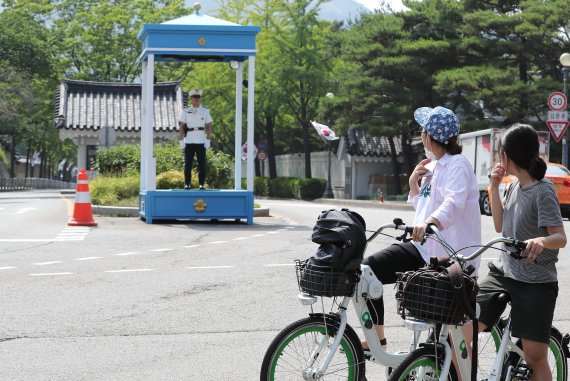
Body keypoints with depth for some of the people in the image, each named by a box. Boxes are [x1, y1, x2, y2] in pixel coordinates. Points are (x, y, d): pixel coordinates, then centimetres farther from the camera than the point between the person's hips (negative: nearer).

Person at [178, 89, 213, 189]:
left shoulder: (205, 111, 7)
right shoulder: (186, 111, 5)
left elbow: (209, 126, 5)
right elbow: (181, 126, 4)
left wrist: (208, 140, -3)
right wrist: (181, 140, -2)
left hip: (201, 140, 0)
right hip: (189, 140, 0)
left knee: (202, 163, -2)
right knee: (188, 163, 0)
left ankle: (201, 184, 3)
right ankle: (187, 184, 5)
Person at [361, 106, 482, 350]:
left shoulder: (458, 164, -11)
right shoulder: (434, 167, 16)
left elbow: (454, 203, -30)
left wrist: (428, 223, -48)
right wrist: (414, 183, 8)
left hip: (450, 257, -9)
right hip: (424, 248, 9)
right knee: (369, 269, -3)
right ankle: (377, 339, 0)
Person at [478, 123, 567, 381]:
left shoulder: (543, 191, -15)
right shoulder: (514, 186, 8)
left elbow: (561, 238, -18)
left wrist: (541, 240, -41)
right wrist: (494, 187, 3)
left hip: (535, 283, -7)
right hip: (502, 273, 7)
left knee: (535, 357, -6)